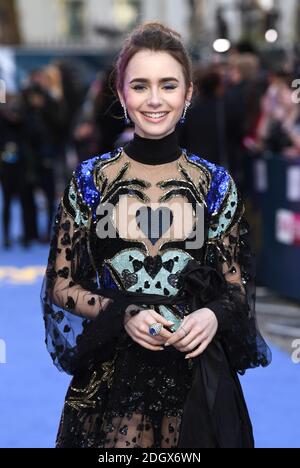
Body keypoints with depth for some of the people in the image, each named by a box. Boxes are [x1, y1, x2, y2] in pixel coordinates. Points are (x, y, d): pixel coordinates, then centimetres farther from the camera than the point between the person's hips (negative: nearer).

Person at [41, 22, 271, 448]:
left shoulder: (216, 184, -1)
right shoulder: (90, 180, -2)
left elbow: (237, 287, 6)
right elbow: (62, 287, 1)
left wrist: (213, 315, -16)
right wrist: (122, 314, -16)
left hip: (197, 382, 1)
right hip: (110, 381, 0)